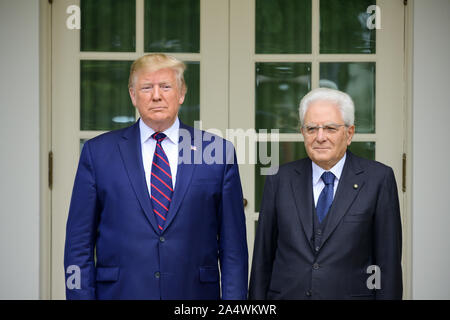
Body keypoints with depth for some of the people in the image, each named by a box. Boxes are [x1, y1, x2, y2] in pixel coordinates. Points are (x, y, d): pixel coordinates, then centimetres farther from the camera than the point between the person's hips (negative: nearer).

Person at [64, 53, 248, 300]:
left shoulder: (217, 152, 3)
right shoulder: (98, 152, 3)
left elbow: (233, 244, 2)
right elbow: (79, 243, 3)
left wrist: (233, 304, -4)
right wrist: (81, 295, -4)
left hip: (195, 291, 1)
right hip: (121, 291, 0)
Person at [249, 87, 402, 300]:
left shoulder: (378, 179, -3)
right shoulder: (280, 180, 4)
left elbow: (388, 259, -4)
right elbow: (263, 255, 5)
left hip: (350, 294, -1)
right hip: (286, 294, 2)